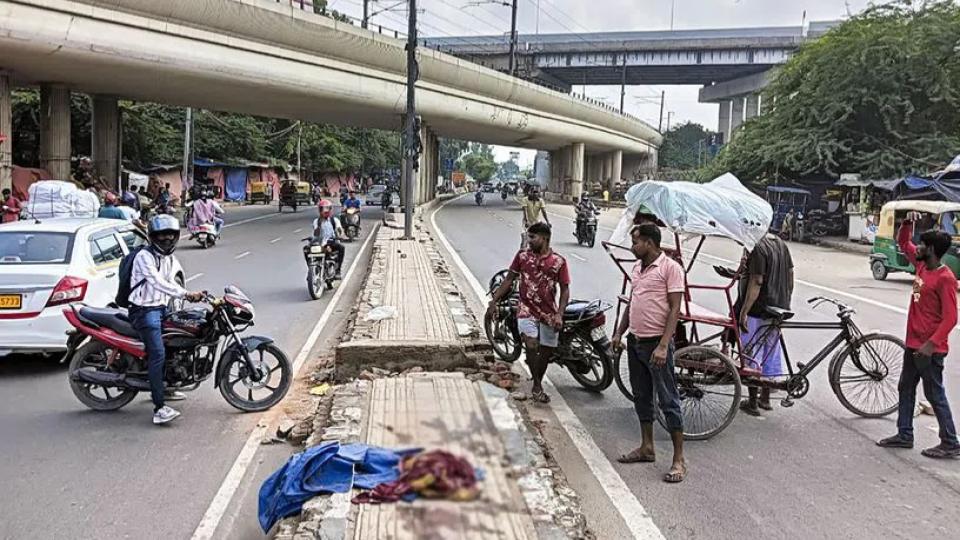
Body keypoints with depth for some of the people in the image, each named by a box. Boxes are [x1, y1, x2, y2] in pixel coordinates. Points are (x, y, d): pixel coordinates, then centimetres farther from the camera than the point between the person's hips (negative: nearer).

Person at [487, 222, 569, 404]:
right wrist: (494, 301, 3)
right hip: (527, 309, -1)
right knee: (532, 346, -20)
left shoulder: (559, 261, -1)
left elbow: (565, 290, 0)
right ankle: (537, 386, -5)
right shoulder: (522, 256, 3)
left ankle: (537, 384, 31)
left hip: (549, 313, 1)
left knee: (547, 352, 9)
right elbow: (509, 280, 8)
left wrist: (559, 314, -11)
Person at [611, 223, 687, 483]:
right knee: (641, 397, 16)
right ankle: (646, 448, 29)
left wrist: (663, 346, -22)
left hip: (656, 343, -8)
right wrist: (619, 333, 14)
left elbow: (674, 309, -16)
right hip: (635, 341, 8)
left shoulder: (670, 268, -12)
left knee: (668, 400, -2)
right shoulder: (638, 267, 12)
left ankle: (679, 459, 6)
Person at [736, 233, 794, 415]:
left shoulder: (758, 248, -20)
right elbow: (790, 273, 12)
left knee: (752, 356, 4)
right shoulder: (781, 244, 6)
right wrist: (786, 301, 22)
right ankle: (765, 398, 30)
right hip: (778, 309, 8)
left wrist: (743, 312, -20)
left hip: (758, 311, -8)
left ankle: (752, 403, 12)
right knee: (771, 352, 18)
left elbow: (756, 282, -24)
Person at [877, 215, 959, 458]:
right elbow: (903, 243, 20)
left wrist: (930, 345, -26)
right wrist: (907, 223, 2)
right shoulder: (922, 266, 5)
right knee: (906, 388, 15)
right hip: (913, 343, 9)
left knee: (935, 395, 0)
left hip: (930, 349, -9)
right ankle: (904, 435, 25)